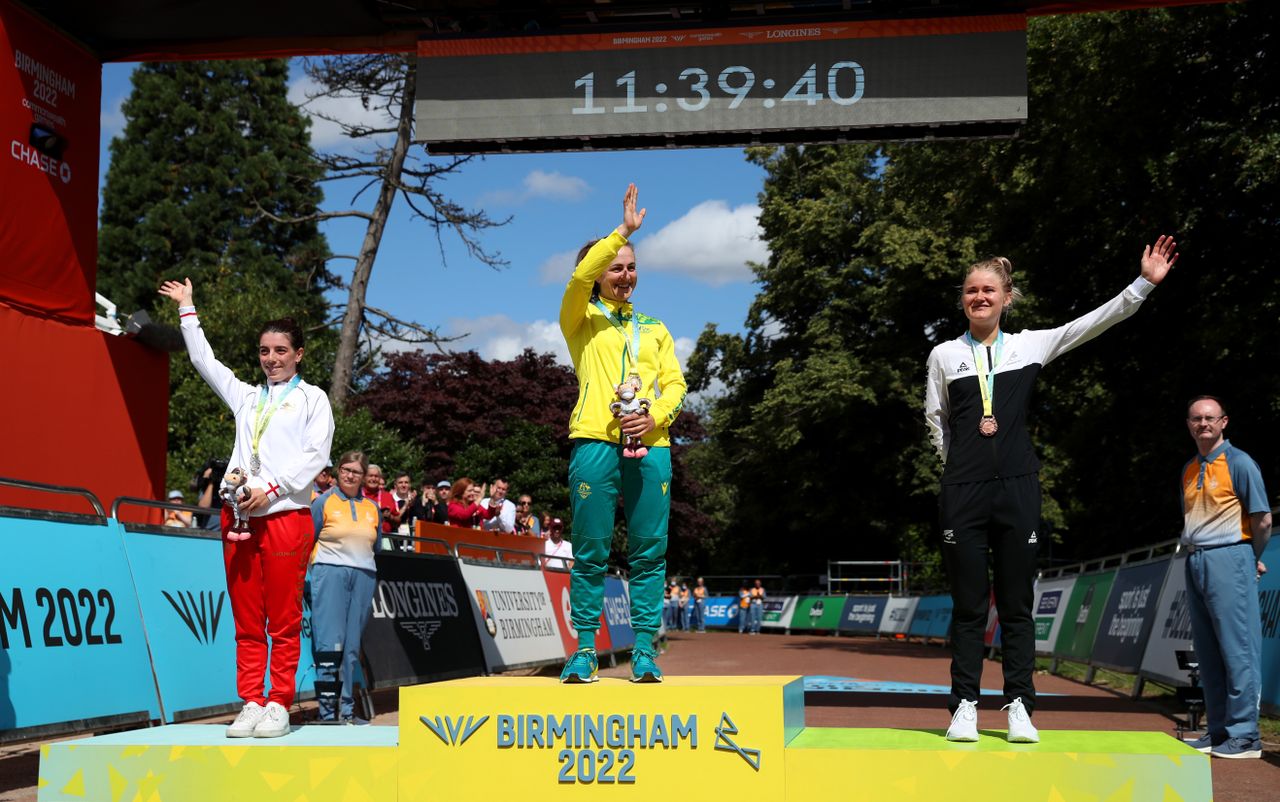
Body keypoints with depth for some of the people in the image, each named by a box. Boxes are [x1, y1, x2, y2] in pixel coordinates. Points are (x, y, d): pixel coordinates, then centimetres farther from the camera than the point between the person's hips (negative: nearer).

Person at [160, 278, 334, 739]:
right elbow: (203, 360, 31)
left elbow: (315, 455, -3)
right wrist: (187, 309, 36)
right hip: (239, 516, 4)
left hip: (286, 516, -4)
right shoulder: (245, 396, 22)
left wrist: (270, 490, -11)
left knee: (284, 622, -4)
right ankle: (250, 705, 6)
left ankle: (278, 706, -1)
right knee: (246, 622, 3)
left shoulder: (312, 398, 9)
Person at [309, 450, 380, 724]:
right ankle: (327, 711, -8)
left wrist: (374, 583, 17)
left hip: (364, 577, 4)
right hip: (330, 573, -4)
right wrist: (314, 572, -2)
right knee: (330, 642, -9)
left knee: (353, 646, 5)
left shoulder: (373, 509, 15)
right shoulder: (323, 502, 3)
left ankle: (347, 710, 10)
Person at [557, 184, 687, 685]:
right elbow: (581, 277, -8)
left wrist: (656, 416, -6)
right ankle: (585, 649, 2)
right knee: (590, 551, -4)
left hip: (650, 444, 3)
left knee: (649, 552, -1)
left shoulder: (654, 329, 23)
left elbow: (675, 382, 14)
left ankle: (644, 651, 2)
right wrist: (624, 230, -9)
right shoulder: (581, 320, 13)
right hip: (595, 441, -3)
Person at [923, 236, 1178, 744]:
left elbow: (1096, 321, 4)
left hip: (1017, 488, 1)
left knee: (1017, 605, 3)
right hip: (963, 491, 0)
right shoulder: (945, 355, 8)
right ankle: (964, 707, 6)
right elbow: (936, 420, 16)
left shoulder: (1030, 345, 9)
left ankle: (1019, 707, 7)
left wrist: (1145, 282, -3)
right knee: (968, 605, 2)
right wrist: (962, 459, 10)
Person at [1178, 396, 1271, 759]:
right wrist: (1193, 557, 13)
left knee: (1237, 648, -8)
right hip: (1195, 563, 8)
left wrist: (1251, 559, 4)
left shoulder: (1239, 463, -5)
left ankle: (1244, 736, -6)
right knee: (1207, 651, 9)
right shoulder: (1189, 470, 17)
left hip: (1228, 559, -8)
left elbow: (1263, 518, -6)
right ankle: (1217, 730, 15)